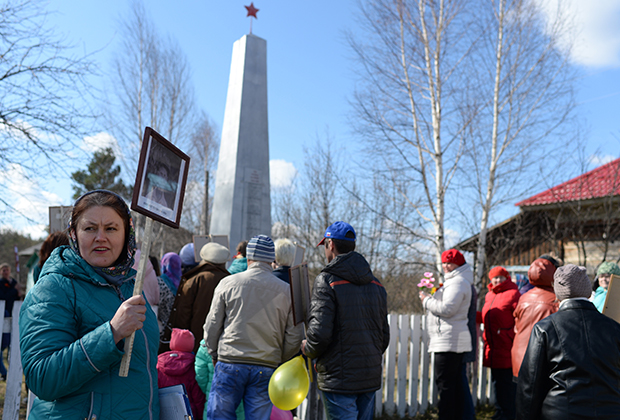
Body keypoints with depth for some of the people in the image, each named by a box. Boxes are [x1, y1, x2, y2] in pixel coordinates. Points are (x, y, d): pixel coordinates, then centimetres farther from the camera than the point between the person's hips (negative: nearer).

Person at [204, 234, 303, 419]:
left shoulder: (228, 283, 0)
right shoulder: (286, 291, 2)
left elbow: (212, 326, 3)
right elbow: (294, 337, 4)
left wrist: (214, 355, 17)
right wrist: (279, 362, 17)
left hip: (230, 364, -1)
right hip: (266, 369, 1)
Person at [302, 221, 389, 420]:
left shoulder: (327, 281, -12)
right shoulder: (376, 284, 10)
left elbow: (320, 333, -19)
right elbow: (384, 335, 12)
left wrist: (307, 349, 2)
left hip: (339, 381, -7)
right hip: (371, 378, 7)